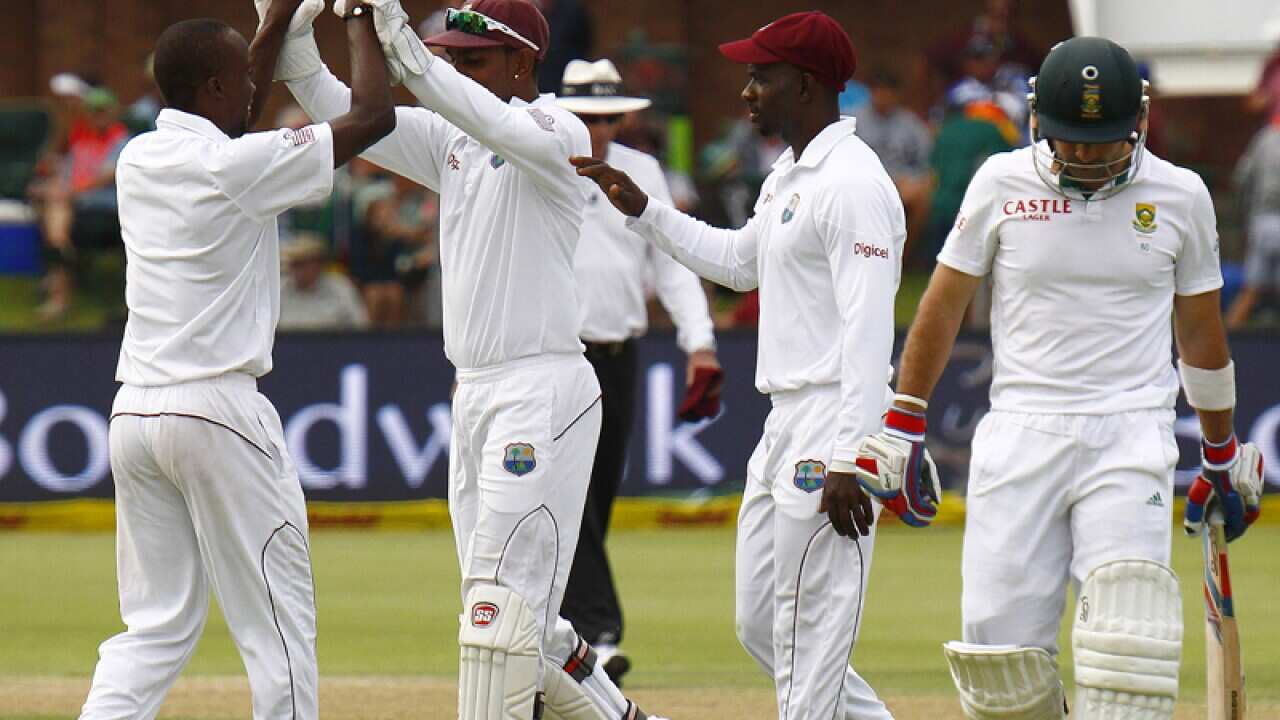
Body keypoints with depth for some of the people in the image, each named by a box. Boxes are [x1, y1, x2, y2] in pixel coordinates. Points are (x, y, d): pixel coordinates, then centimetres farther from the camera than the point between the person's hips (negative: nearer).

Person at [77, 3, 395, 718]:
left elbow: (228, 127, 31)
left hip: (134, 414, 7)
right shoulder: (241, 165, -11)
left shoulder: (138, 159, 10)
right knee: (279, 617, 1)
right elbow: (374, 116, -6)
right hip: (218, 411, -7)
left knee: (158, 621, 10)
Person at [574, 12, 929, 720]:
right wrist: (642, 208, 26)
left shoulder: (853, 183, -16)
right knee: (760, 625, 12)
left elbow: (869, 329, -22)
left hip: (834, 423, -11)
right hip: (784, 424, 11)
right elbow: (737, 260, 34)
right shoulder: (787, 177, 16)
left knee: (811, 635, -9)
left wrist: (850, 461, -26)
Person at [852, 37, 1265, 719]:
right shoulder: (1003, 183, 2)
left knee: (1128, 630, -18)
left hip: (1131, 438, -1)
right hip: (1020, 433, 1)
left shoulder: (1180, 195, 4)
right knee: (1001, 643, -3)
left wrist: (1222, 453, 22)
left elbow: (1200, 331, 15)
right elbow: (942, 306, 11)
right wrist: (902, 425, 8)